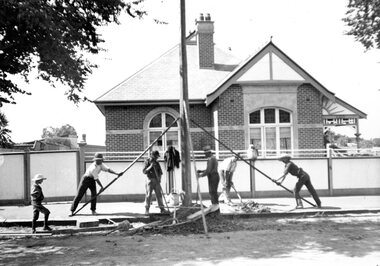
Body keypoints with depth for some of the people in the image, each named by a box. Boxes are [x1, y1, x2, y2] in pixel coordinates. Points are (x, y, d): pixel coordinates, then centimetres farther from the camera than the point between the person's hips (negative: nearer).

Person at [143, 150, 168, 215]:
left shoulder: (156, 163, 13)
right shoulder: (147, 162, -1)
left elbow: (160, 171, 15)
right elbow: (144, 171, -10)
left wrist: (159, 177, -3)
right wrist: (150, 166, -21)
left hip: (156, 181, 4)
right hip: (150, 180, -4)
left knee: (159, 195, 2)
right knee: (148, 195, -4)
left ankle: (162, 209, 5)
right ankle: (147, 209, 4)